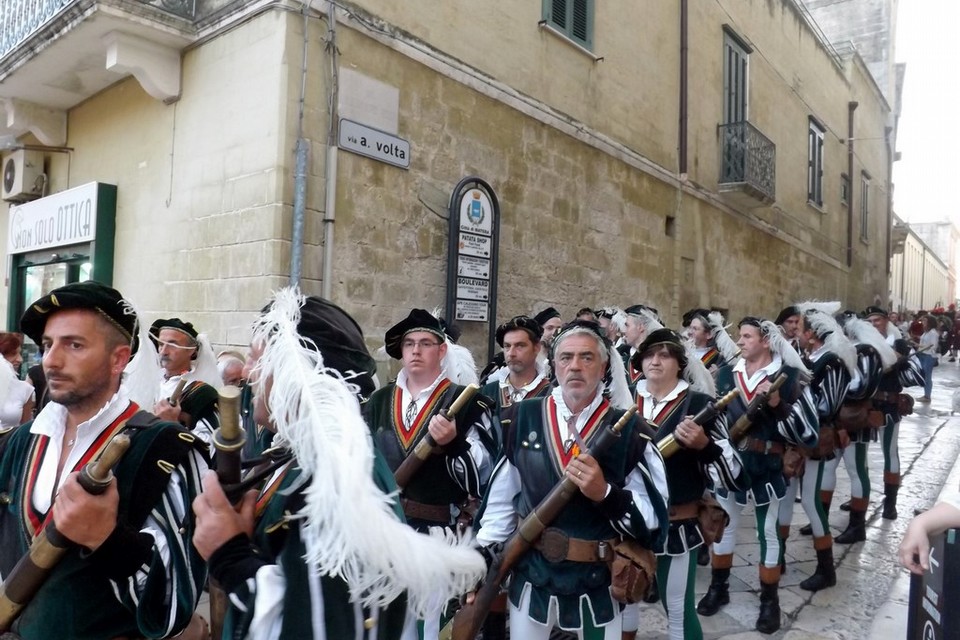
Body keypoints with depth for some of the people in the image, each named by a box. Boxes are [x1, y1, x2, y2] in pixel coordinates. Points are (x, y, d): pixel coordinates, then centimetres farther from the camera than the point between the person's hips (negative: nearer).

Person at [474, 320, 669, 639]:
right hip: (531, 577, 2)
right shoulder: (526, 417, -4)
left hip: (598, 584, -1)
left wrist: (605, 493, -27)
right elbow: (501, 498, 3)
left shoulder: (630, 429, -10)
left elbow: (655, 517, -10)